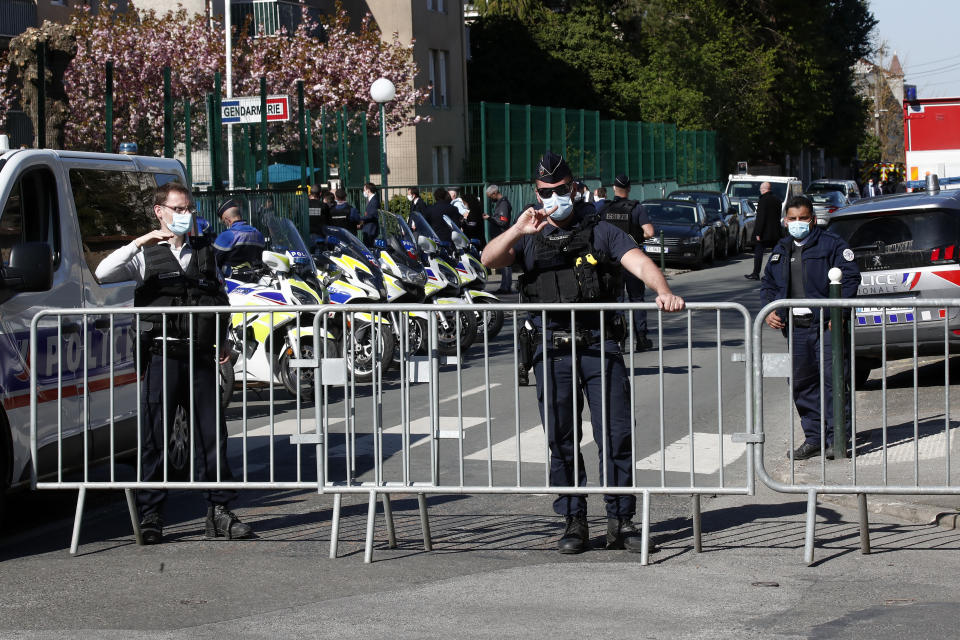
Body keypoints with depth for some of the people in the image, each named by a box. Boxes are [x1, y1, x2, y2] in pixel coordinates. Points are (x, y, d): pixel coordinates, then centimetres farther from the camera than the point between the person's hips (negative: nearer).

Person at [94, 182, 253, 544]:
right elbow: (103, 274, -10)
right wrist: (139, 242, -17)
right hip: (162, 355, -3)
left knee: (211, 434, 2)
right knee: (154, 436, -2)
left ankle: (219, 513, 8)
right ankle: (151, 516, 2)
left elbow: (222, 301, 22)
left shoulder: (205, 252, 16)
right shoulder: (146, 255, 6)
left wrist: (224, 341, 9)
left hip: (201, 357, 3)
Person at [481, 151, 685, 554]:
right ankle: (574, 523, 12)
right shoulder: (530, 239, 14)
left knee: (616, 434, -3)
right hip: (552, 349, 1)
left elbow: (639, 263, -4)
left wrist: (663, 291, -24)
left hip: (599, 343, -1)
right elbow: (489, 260, -1)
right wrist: (517, 231, -18)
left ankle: (620, 523, 5)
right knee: (561, 440, 4)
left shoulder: (600, 232, 10)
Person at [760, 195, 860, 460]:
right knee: (801, 383, 7)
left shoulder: (832, 244, -1)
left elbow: (850, 277, -7)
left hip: (827, 324, -6)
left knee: (832, 380, -8)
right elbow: (768, 284, 24)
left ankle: (835, 437, -2)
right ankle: (813, 438, 16)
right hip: (796, 327, 6)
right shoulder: (780, 251, 18)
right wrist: (769, 310, 4)